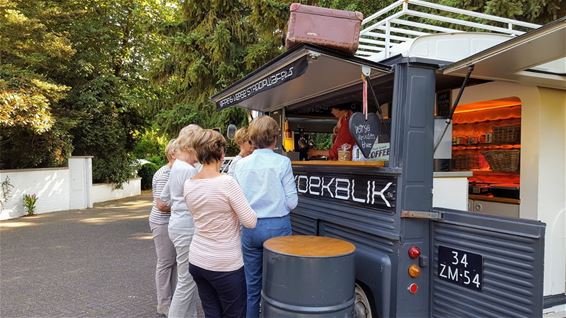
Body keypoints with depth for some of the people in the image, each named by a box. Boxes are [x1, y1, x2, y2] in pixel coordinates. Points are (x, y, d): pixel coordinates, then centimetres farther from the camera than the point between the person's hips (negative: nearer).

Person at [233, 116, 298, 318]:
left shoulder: (241, 164, 0)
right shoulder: (282, 163, -9)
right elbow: (291, 202, -9)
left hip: (249, 227, 3)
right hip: (277, 226, -3)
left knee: (252, 286, 15)